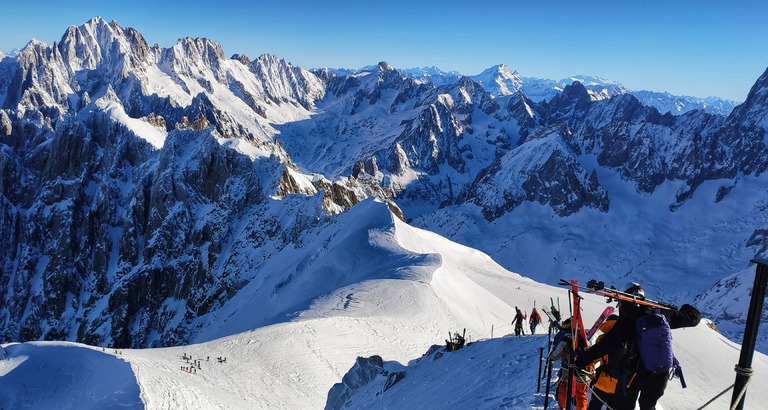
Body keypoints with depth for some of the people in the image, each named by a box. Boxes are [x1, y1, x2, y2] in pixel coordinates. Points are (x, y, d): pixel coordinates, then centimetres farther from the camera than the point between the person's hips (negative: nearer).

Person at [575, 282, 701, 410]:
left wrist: (581, 360, -14)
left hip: (634, 373, -4)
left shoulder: (627, 319, -13)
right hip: (660, 375, 5)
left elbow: (606, 344, -18)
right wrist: (686, 308, 37)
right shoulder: (662, 313, -1)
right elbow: (694, 317, 13)